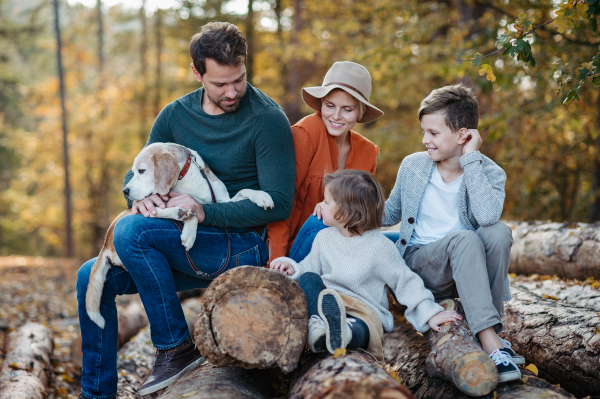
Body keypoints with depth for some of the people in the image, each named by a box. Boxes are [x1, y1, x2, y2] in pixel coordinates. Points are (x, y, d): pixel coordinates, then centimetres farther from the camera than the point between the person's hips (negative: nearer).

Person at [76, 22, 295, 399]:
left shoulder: (267, 119, -13)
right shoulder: (176, 115, 6)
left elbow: (279, 202, -18)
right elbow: (136, 174, 12)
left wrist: (205, 212, -25)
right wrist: (141, 196, -14)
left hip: (244, 247, -7)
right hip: (192, 250, 7)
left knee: (132, 230, -26)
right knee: (93, 277, 0)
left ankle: (177, 348, -16)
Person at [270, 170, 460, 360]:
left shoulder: (380, 246, -7)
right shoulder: (324, 237, 10)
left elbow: (406, 282, -3)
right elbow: (309, 267, 17)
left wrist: (430, 313, -9)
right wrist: (293, 268, -7)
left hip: (364, 312, -4)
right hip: (325, 302, 5)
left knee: (359, 329, -39)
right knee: (309, 278, -24)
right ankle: (317, 324, -46)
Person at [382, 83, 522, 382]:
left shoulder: (490, 173, -5)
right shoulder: (412, 166, 4)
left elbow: (488, 215, -28)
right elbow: (390, 213, 18)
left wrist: (471, 159, -22)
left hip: (469, 265, 0)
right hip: (419, 264, 0)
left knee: (498, 232, -32)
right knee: (464, 238, -33)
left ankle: (491, 330, -22)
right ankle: (490, 345, -43)